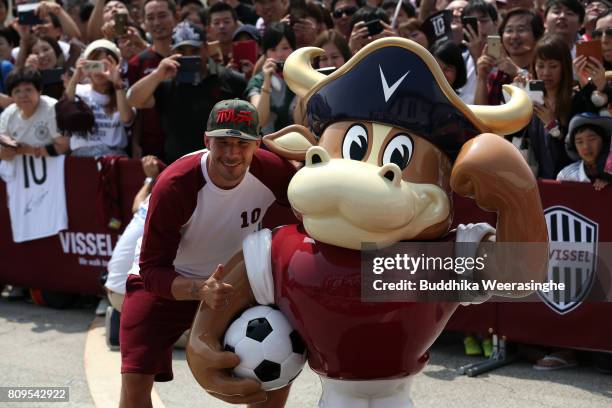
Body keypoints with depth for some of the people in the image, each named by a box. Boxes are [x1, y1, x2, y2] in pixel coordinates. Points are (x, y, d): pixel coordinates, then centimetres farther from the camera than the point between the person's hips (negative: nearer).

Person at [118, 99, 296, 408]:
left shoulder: (272, 171, -23)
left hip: (231, 281, 4)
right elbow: (152, 271, -31)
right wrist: (200, 290, -48)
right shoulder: (173, 186, -32)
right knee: (135, 381, -16)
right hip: (164, 281, -4)